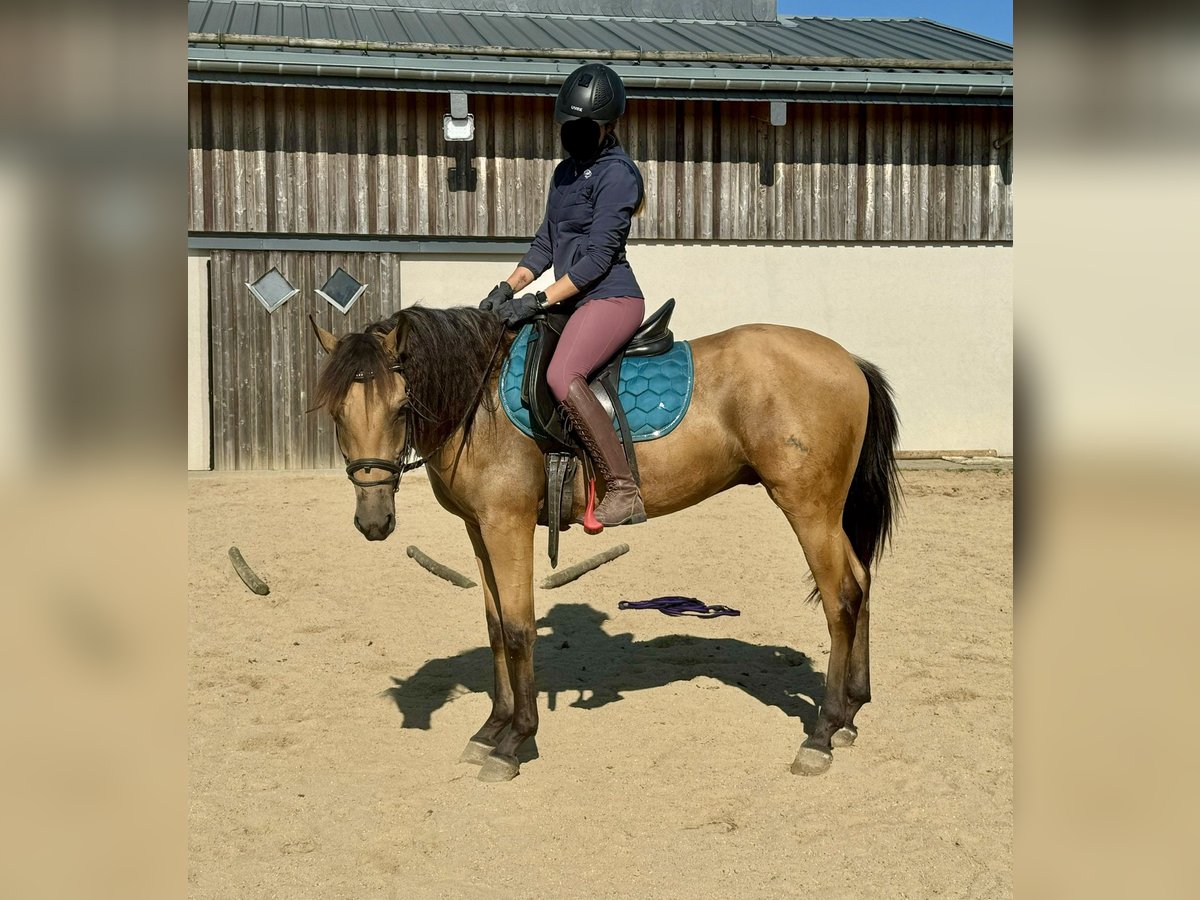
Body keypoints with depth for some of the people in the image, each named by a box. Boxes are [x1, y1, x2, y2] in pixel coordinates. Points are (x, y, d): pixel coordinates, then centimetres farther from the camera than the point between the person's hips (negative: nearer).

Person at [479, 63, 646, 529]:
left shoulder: (617, 173, -10)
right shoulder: (566, 171, 17)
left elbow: (598, 256, -17)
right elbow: (545, 243, 19)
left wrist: (538, 301, -21)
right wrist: (506, 288, 3)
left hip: (611, 298, -10)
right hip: (576, 302, 10)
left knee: (562, 376, -32)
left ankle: (624, 491, -29)